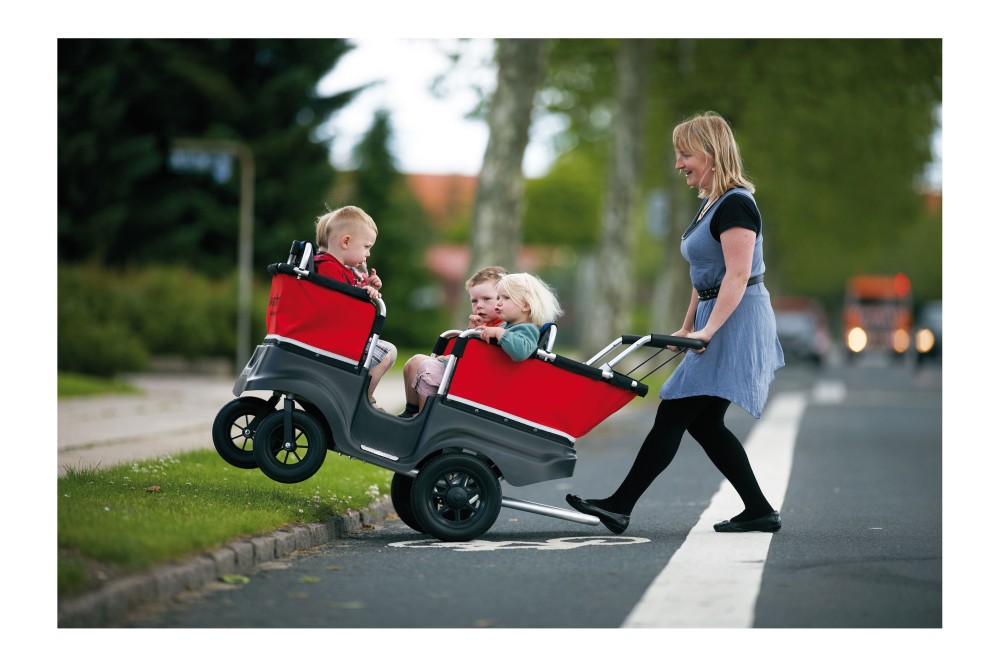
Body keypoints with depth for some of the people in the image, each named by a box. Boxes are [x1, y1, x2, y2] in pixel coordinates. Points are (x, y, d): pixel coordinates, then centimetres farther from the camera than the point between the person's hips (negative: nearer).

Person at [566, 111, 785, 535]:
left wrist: (708, 330, -27)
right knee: (703, 422, 9)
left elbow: (738, 275, -22)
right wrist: (687, 329, 21)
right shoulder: (710, 205, 16)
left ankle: (619, 507, -7)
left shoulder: (735, 205, -15)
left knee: (674, 413, -9)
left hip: (735, 324, -10)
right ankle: (758, 510, 12)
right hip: (717, 325, 10)